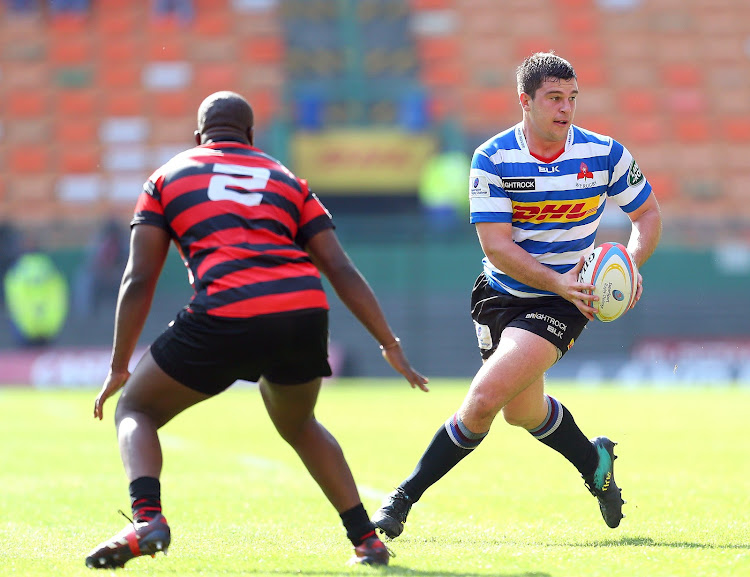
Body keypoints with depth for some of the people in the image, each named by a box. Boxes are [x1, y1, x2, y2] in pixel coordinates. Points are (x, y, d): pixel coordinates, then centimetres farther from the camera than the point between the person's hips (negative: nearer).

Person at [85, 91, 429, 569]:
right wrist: (390, 345, 23)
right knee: (298, 425, 32)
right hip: (305, 308, 3)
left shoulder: (168, 177, 22)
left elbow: (139, 280, 14)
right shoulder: (286, 179, 28)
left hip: (225, 314, -3)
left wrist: (119, 367, 19)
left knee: (136, 410, 16)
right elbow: (342, 271, 19)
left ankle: (147, 518, -11)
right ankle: (367, 538, 21)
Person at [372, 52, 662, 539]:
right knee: (522, 411, 8)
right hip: (503, 293, 2)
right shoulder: (493, 159, -12)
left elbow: (648, 213, 5)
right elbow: (496, 246, -15)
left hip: (562, 302, -2)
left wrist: (631, 262, -15)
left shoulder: (603, 154, -9)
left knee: (486, 396, -18)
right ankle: (594, 461, 42)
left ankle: (405, 497, -4)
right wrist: (558, 282, -27)